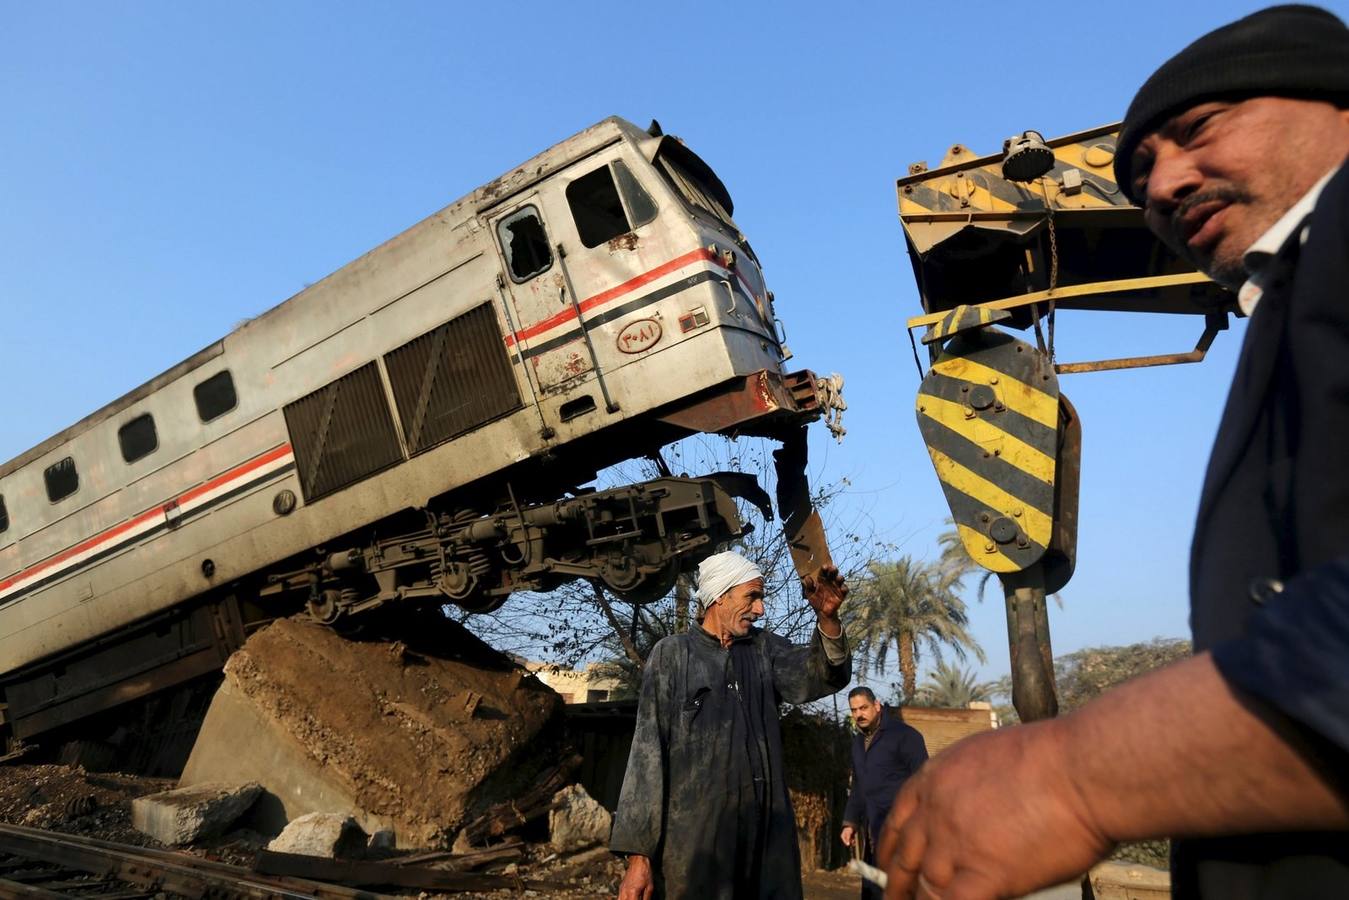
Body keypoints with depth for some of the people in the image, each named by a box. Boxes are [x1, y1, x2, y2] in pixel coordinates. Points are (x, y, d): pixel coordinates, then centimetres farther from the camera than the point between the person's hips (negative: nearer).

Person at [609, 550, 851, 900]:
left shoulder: (764, 649, 11)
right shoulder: (671, 654, 0)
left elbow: (824, 674, -3)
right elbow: (648, 753, -4)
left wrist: (827, 617, -23)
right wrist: (638, 854, -10)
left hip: (767, 833, 3)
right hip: (694, 836, -3)